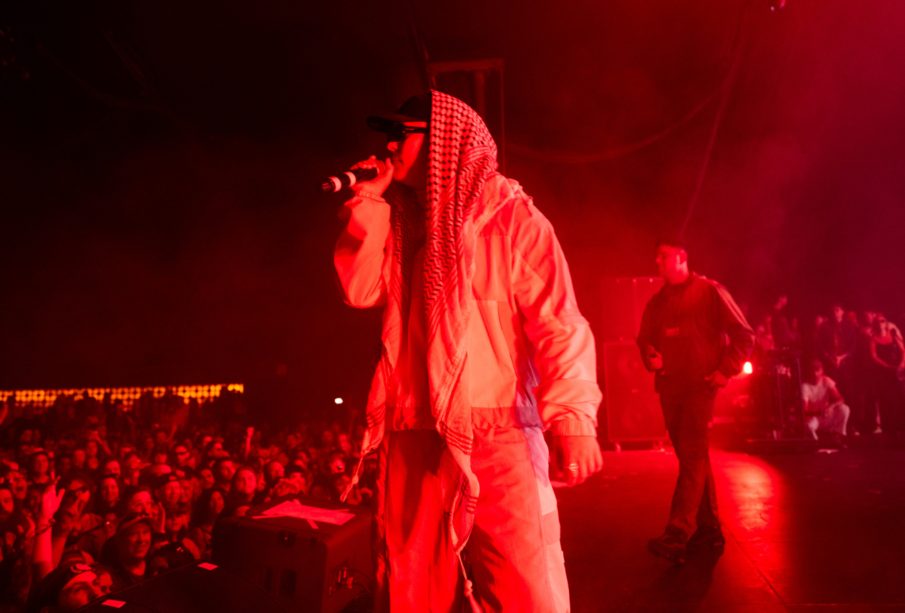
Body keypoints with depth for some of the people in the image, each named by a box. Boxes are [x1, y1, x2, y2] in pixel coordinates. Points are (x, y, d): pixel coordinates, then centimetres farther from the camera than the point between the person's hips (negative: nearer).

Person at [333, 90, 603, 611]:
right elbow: (362, 290, 6)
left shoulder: (512, 217, -3)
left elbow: (559, 324, -10)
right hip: (414, 440, 6)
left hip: (496, 436, -5)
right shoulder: (404, 223, 16)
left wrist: (573, 420, -23)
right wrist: (370, 199, 4)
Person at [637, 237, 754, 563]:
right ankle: (708, 529, 19)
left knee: (692, 456, -12)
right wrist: (650, 357, 0)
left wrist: (726, 370, -8)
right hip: (668, 387, 6)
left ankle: (677, 535, -17)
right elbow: (645, 339, 21)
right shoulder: (657, 302, 14)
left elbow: (743, 335, -1)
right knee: (693, 457, 10)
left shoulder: (709, 291, 0)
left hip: (700, 385, -6)